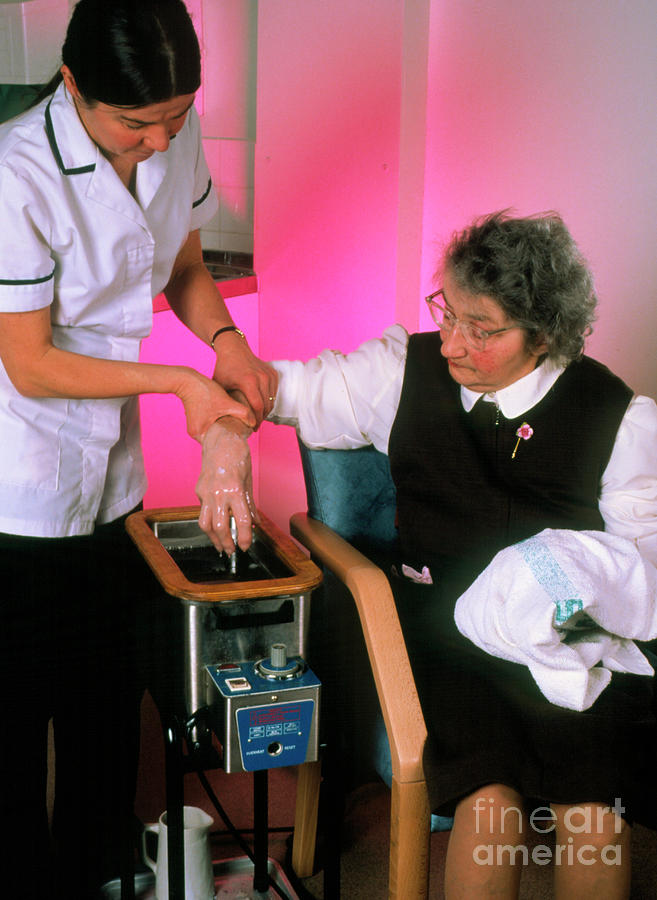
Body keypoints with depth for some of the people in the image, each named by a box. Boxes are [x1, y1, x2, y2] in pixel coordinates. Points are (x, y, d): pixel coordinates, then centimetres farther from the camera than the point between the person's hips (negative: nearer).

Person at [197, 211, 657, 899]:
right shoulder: (406, 371, 5)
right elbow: (278, 383, 9)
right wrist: (228, 430, -12)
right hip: (443, 629, 0)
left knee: (592, 812, -24)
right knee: (491, 799, -27)